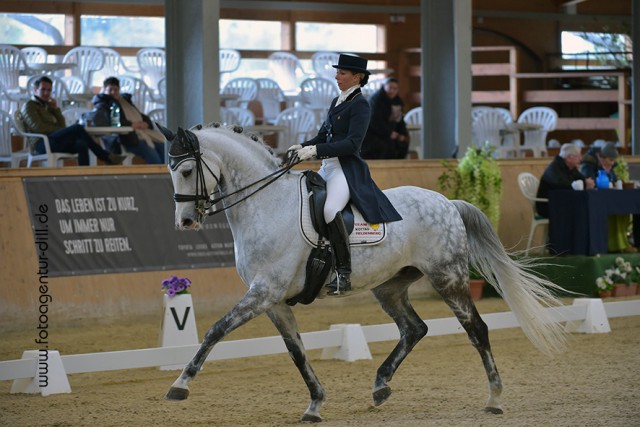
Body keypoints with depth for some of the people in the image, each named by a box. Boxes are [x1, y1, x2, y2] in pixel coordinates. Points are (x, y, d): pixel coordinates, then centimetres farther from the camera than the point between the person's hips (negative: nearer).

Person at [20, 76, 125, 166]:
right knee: (77, 128, -25)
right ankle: (106, 157, -21)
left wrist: (56, 109, 8)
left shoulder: (47, 105, 28)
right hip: (41, 144, -7)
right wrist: (59, 130, -6)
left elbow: (62, 125, 19)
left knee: (81, 144, -26)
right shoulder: (29, 106, 7)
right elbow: (38, 127, -10)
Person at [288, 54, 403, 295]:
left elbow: (352, 143, -19)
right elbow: (323, 136, 22)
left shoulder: (360, 105, -9)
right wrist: (302, 148, 3)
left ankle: (344, 273, -31)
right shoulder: (336, 102, 18)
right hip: (328, 167, 10)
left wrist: (315, 150, -23)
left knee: (330, 209, -35)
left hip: (347, 170, -10)